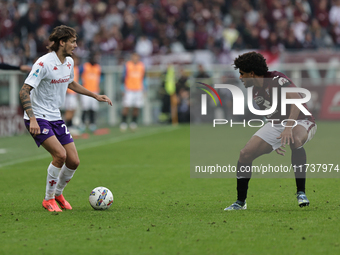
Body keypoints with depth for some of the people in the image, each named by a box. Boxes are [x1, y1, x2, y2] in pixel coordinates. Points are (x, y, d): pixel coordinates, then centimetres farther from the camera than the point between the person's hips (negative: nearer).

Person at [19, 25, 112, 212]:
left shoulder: (69, 62, 6)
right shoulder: (44, 63, -19)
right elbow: (24, 91, -22)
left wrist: (95, 95, 26)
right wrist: (32, 119, -31)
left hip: (56, 118, 8)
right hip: (38, 118, -8)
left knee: (73, 161, 0)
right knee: (60, 154, -23)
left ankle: (58, 194, 26)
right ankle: (48, 199, -6)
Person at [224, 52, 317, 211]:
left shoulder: (277, 80, -20)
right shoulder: (255, 92, 6)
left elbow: (297, 101, -33)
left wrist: (288, 127, -45)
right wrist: (274, 141, 21)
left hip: (300, 121, -7)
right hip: (276, 125, 8)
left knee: (295, 140, -43)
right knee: (245, 154, -8)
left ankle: (301, 193, -33)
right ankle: (240, 202, 8)